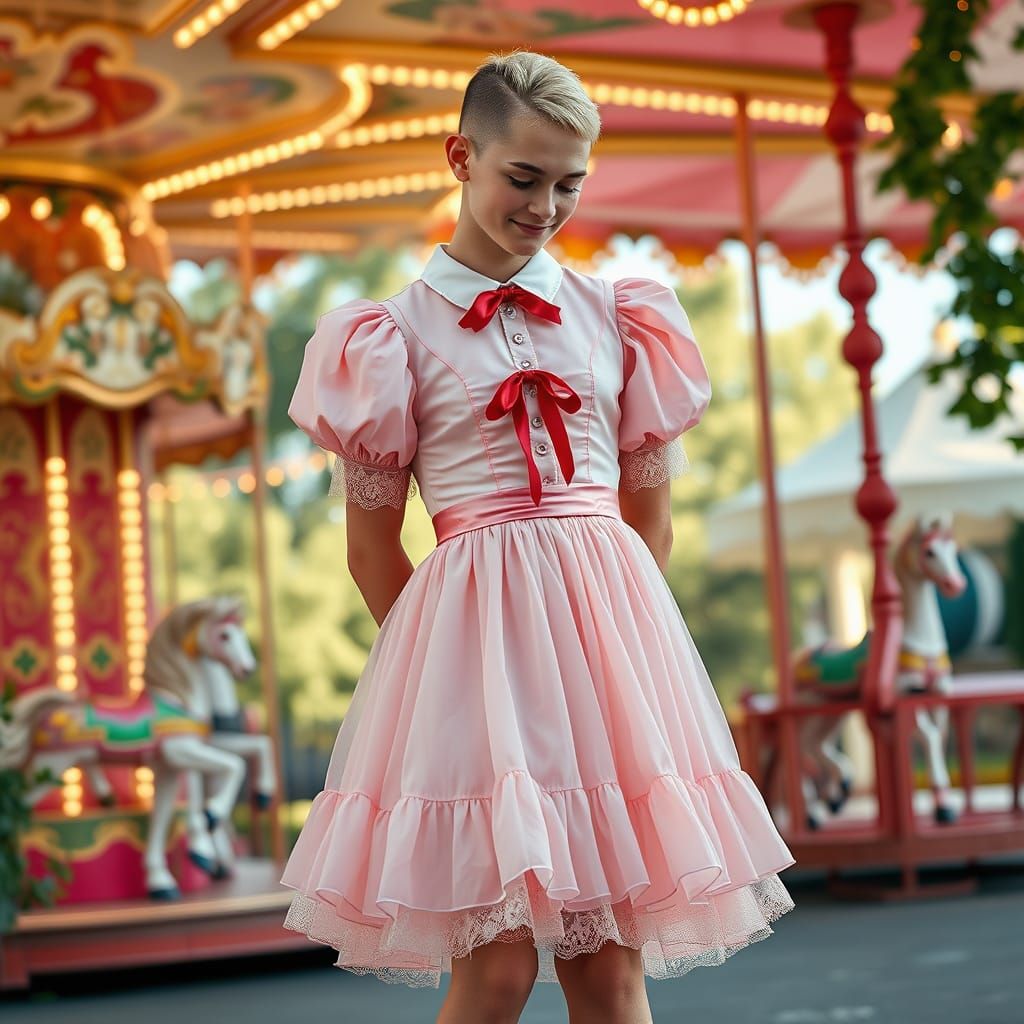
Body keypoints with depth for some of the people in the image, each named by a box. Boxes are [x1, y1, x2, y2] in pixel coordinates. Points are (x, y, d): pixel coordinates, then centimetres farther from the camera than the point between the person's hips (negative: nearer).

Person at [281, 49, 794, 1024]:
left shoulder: (615, 316, 11)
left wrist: (613, 634, 12)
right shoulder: (399, 333, 3)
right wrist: (442, 648, 9)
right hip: (470, 625, -3)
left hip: (611, 622, 3)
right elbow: (371, 550, 7)